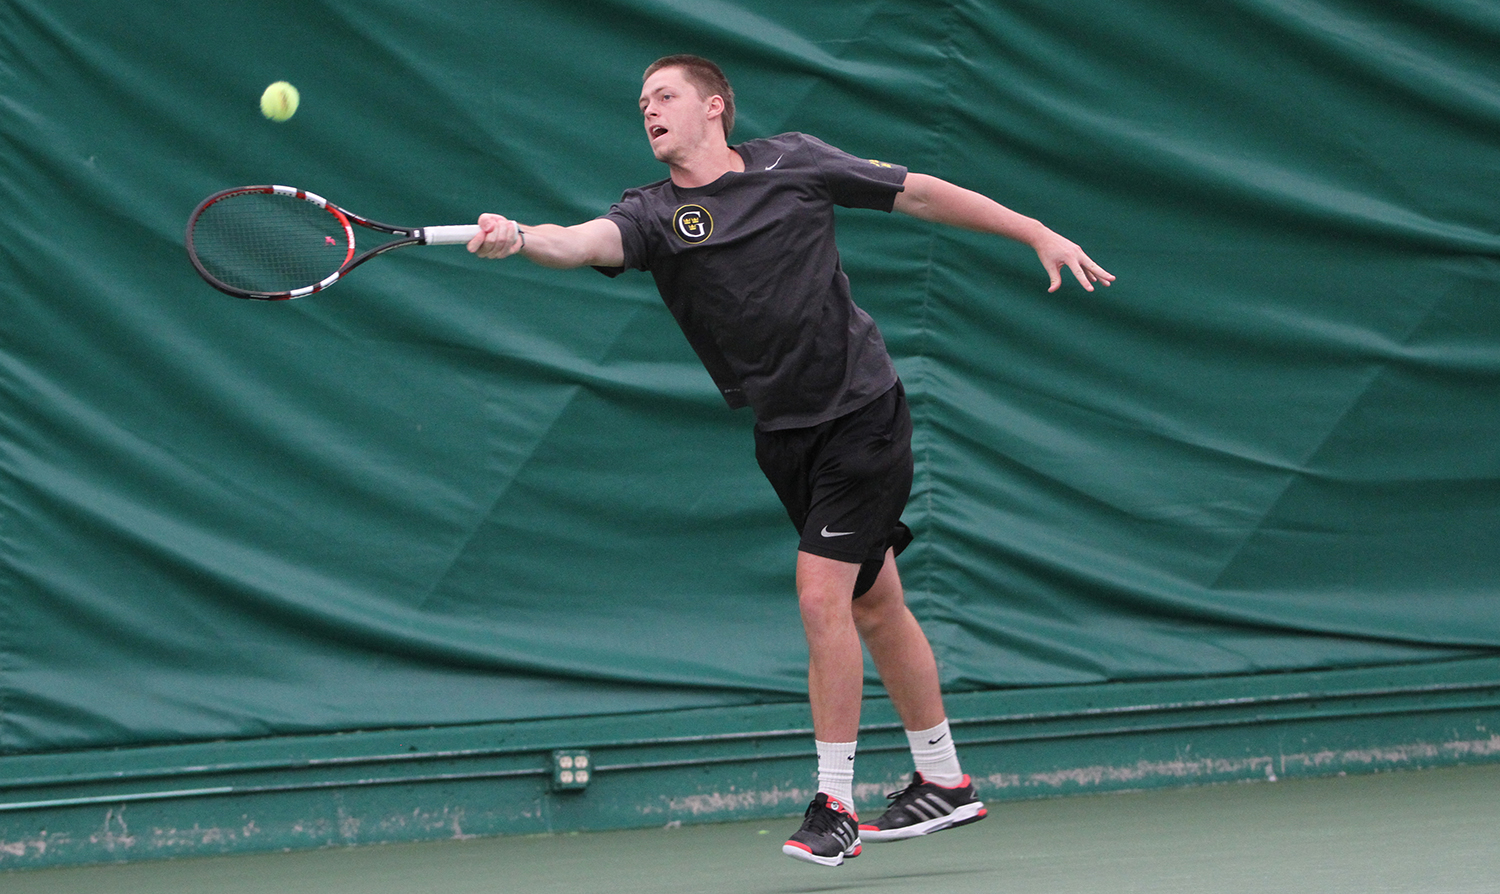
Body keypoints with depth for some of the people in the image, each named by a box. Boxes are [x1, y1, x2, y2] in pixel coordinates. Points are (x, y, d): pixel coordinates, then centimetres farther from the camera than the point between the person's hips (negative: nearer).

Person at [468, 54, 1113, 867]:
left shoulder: (794, 162, -3)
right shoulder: (653, 214, -2)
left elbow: (917, 192, 6)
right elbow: (585, 242, -23)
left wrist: (1038, 234, 7)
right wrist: (519, 238, -46)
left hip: (861, 410, -4)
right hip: (785, 434, 4)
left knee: (822, 595, -13)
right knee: (874, 604, 13)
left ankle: (834, 805, -6)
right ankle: (944, 783, 27)